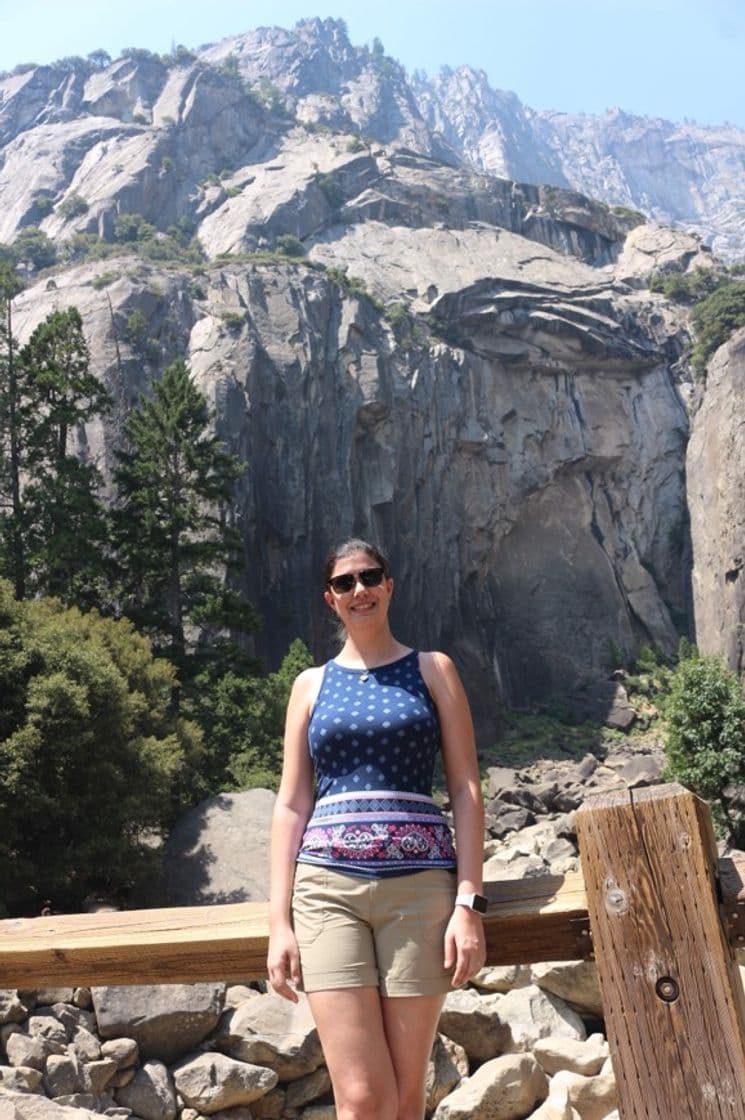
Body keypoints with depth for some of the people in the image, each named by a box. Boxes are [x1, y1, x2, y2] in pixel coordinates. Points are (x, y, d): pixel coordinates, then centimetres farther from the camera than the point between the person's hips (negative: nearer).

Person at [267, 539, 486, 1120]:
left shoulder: (433, 670, 10)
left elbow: (466, 790, 4)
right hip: (328, 884, 1)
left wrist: (469, 903, -6)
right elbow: (291, 804, 10)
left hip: (418, 883, 0)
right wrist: (279, 921, 2)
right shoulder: (312, 684, 14)